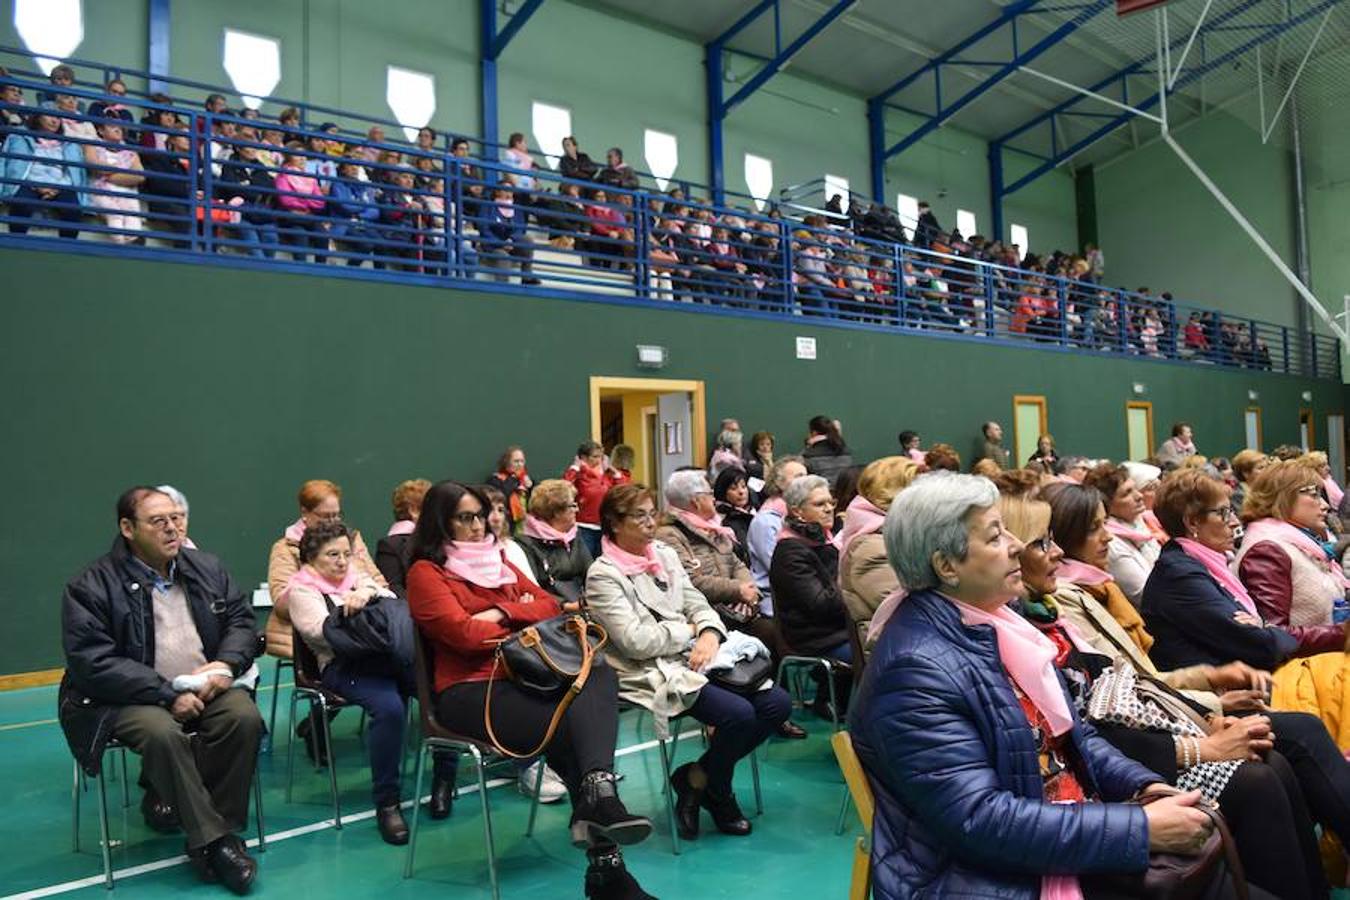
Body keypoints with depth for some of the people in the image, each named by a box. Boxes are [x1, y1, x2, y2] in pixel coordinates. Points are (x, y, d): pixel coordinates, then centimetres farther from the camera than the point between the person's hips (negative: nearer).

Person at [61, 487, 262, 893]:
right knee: (162, 733, -34)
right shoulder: (91, 586, -6)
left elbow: (242, 619, 10)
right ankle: (214, 840, -22)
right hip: (131, 697, -3)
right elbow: (94, 662, -14)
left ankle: (175, 801, -7)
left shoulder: (206, 567, 7)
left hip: (206, 686, 4)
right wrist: (168, 694, -21)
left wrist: (226, 664, -11)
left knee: (245, 718, -25)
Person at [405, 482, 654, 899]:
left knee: (600, 672, -27)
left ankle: (598, 798, -43)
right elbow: (464, 633, -12)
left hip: (521, 676, 6)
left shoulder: (498, 562, 23)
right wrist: (528, 631, -3)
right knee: (570, 725, -29)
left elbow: (551, 606, 14)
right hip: (468, 690, -6)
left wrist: (503, 612, -4)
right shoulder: (425, 573, 3)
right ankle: (606, 863, -25)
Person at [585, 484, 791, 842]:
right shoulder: (603, 575, -8)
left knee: (777, 703, -8)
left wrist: (709, 634, -10)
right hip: (655, 673, -8)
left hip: (695, 658, 8)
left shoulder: (665, 554, 14)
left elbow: (698, 604, 12)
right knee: (740, 713, -26)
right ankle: (697, 783, 5)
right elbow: (636, 641, -16)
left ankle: (700, 777, 9)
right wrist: (688, 630, -5)